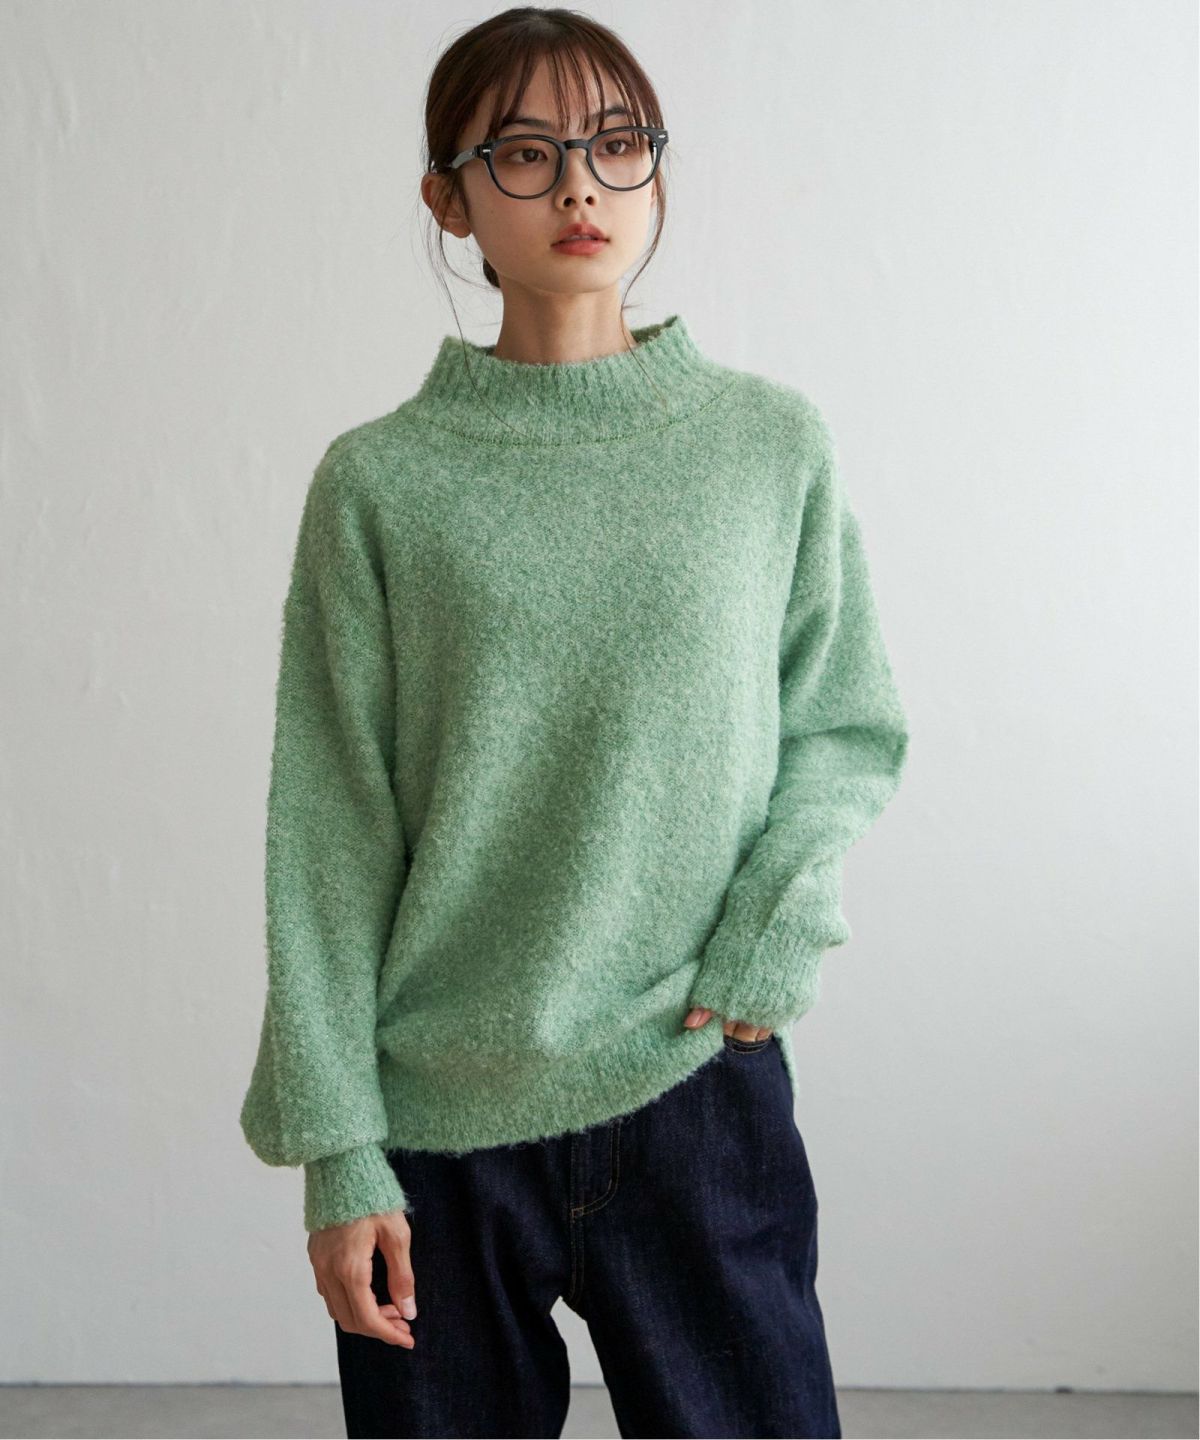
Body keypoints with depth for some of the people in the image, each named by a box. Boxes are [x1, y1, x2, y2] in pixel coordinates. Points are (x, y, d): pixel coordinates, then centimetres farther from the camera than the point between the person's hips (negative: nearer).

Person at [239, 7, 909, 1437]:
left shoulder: (771, 442, 1)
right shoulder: (380, 483, -3)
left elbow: (847, 727, 10)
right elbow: (327, 840, -2)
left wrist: (777, 923, -8)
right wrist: (338, 1155, -4)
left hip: (701, 1077, 1)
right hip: (437, 1117, 0)